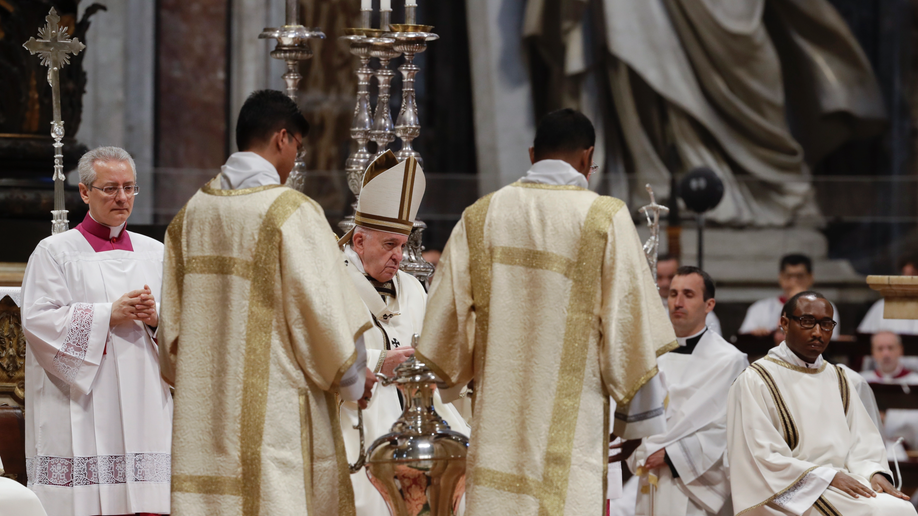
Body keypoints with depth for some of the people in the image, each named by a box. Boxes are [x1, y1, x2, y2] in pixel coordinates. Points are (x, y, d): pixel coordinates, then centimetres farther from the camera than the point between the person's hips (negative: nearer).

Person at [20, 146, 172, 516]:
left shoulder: (155, 253, 16)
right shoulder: (54, 252, 3)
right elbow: (38, 319, -7)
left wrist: (155, 318, -7)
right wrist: (109, 314, -12)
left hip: (143, 402, 4)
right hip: (80, 414, -4)